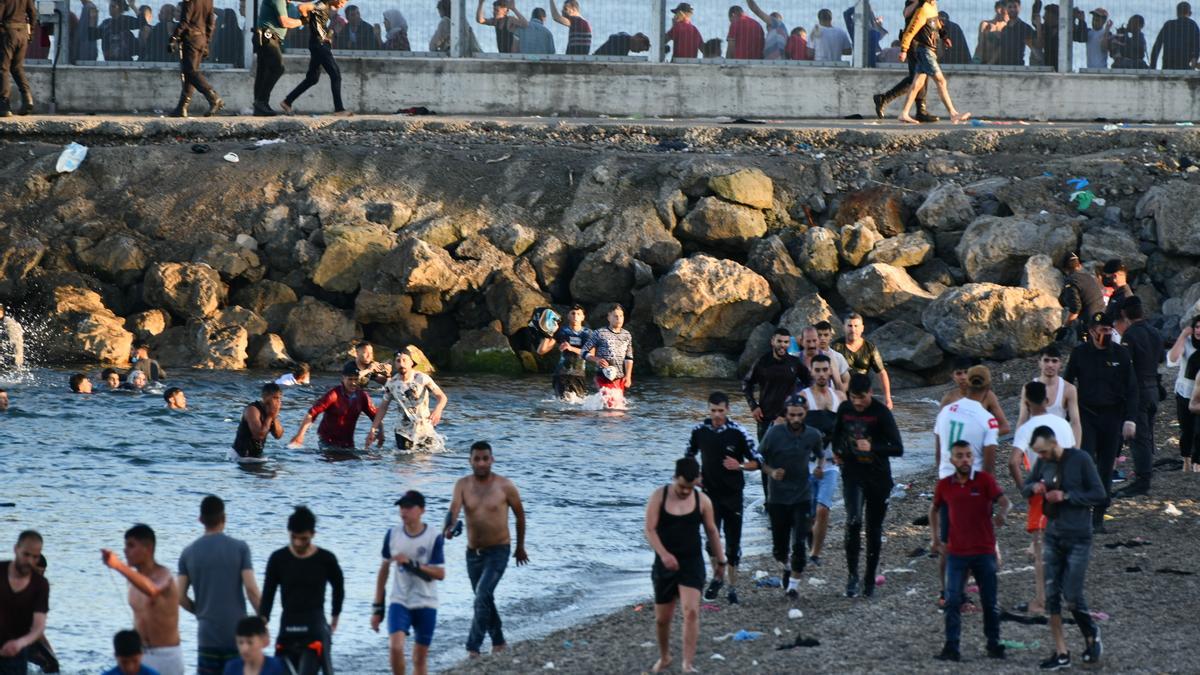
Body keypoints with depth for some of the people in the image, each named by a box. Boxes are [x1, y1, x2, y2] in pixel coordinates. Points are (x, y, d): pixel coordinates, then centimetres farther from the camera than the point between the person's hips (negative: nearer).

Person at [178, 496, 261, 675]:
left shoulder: (189, 553, 3)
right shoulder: (239, 548, -5)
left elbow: (180, 597, 1)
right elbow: (251, 589, -11)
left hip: (207, 635, 2)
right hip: (237, 633, -2)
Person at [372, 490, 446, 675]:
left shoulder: (434, 537, -9)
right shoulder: (393, 535, 0)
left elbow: (440, 574, -11)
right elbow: (384, 570, 8)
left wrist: (411, 564, -23)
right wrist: (378, 607, 8)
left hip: (425, 604, -1)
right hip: (399, 602, 1)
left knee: (420, 658, 7)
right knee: (395, 647, -20)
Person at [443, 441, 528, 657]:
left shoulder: (505, 486, -9)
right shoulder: (463, 485, -5)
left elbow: (520, 514, 5)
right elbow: (454, 509, -21)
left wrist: (521, 547, 13)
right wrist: (449, 528, -44)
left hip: (498, 551, -4)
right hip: (473, 552, 4)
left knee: (482, 597, -19)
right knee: (485, 600, 18)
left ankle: (473, 649, -18)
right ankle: (498, 642, 37)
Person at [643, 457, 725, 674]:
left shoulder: (702, 501, -2)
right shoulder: (659, 497, -6)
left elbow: (712, 532, 10)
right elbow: (650, 530, -12)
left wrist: (719, 561, 16)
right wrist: (663, 554, -26)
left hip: (692, 564, -1)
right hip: (666, 564, 1)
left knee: (691, 611, -17)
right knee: (662, 617, 11)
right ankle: (664, 658, 36)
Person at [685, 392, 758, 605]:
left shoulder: (739, 433, -9)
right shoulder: (699, 431, -2)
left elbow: (757, 462, -4)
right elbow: (689, 456, 16)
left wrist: (740, 466, -23)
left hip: (733, 494, -1)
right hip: (710, 492, 1)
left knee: (733, 542, 4)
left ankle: (733, 586, 16)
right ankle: (717, 578, 10)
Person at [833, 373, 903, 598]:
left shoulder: (881, 413, -14)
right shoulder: (845, 409, -1)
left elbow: (898, 448, -19)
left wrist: (872, 448, -33)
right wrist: (837, 450, 10)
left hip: (878, 477, -1)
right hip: (853, 475, 1)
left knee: (874, 529, 7)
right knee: (853, 522, -20)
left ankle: (870, 578, 20)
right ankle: (852, 575, -11)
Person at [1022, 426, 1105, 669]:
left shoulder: (1080, 460, -11)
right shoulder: (1043, 463, 4)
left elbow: (1099, 496, -11)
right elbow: (1025, 489, 15)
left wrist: (1066, 496, -18)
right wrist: (1034, 487, -8)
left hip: (1078, 539, -5)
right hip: (1052, 537, 5)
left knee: (1072, 596, -7)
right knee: (1052, 595, 1)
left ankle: (1091, 636, 20)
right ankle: (1061, 652, 8)